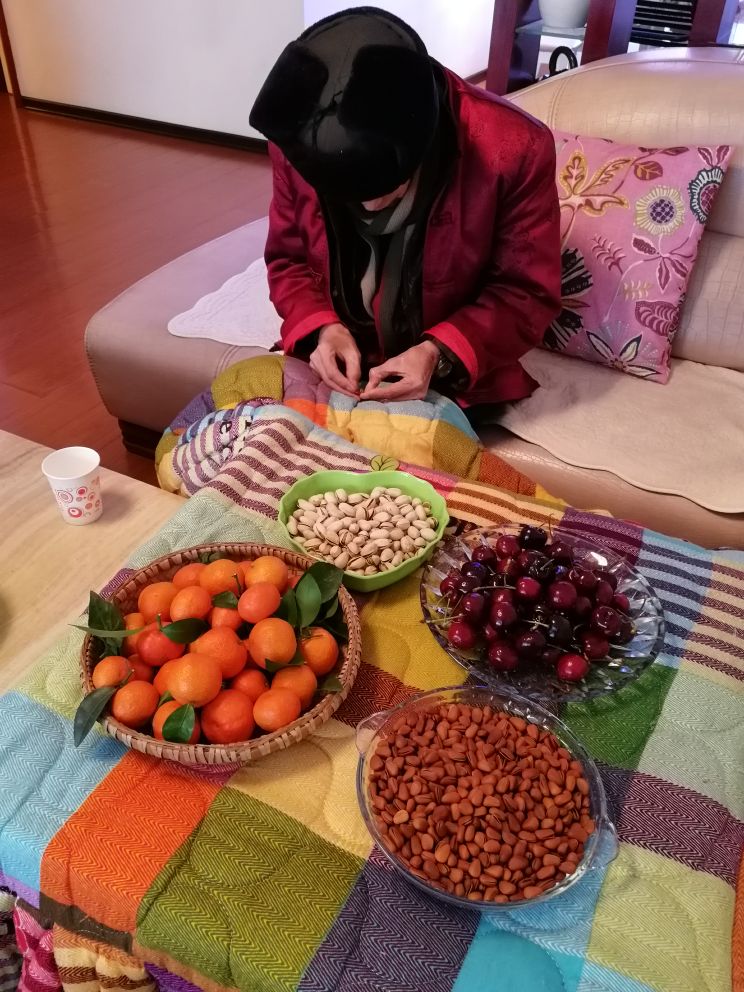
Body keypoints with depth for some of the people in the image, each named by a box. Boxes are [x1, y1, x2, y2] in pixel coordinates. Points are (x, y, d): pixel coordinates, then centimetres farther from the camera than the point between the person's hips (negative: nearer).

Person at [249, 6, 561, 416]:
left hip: (454, 382, -2)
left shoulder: (514, 151, -22)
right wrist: (322, 328, -17)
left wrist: (439, 354, -26)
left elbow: (527, 294, -11)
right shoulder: (299, 142, -12)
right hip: (339, 366, 3)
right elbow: (288, 260, 3)